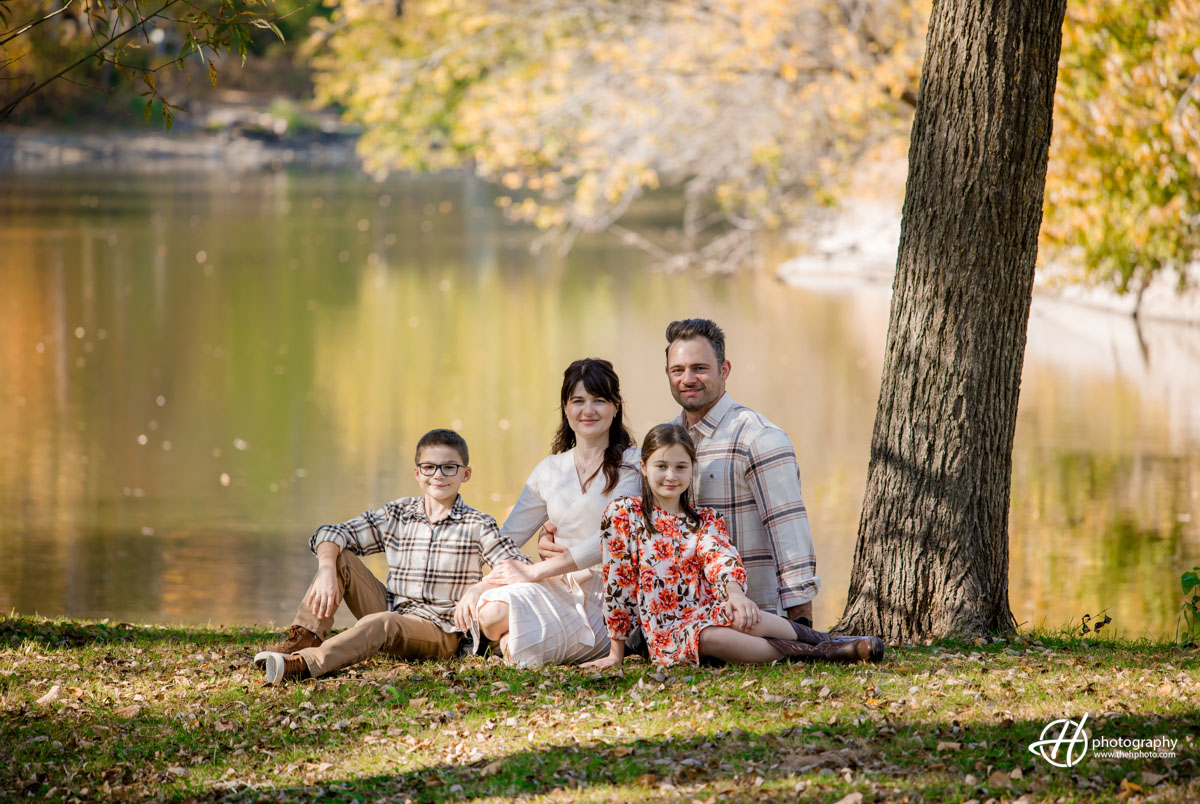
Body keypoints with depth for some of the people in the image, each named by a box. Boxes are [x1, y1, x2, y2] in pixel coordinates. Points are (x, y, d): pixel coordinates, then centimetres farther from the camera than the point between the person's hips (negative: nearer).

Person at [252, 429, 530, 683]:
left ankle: (306, 663, -56)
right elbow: (332, 533, 4)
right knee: (338, 556, -5)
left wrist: (477, 589, -31)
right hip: (392, 611, 5)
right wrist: (326, 571, -17)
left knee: (381, 623, -37)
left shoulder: (477, 526, -3)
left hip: (439, 632, -5)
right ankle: (306, 637, -18)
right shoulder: (396, 515, 9)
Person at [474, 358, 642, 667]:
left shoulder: (633, 464, 0)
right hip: (560, 589, 4)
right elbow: (506, 538, 14)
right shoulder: (549, 471, 15)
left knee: (525, 651, -30)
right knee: (492, 612, -30)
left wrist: (534, 571, -15)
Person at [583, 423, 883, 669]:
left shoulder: (706, 520, 14)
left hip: (709, 614, 3)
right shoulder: (623, 514, 5)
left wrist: (734, 592, -31)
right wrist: (616, 652, 2)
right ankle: (822, 651, -35)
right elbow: (618, 582, 4)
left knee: (742, 617, -35)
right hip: (667, 634, -3)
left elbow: (720, 558, -8)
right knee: (710, 637, -38)